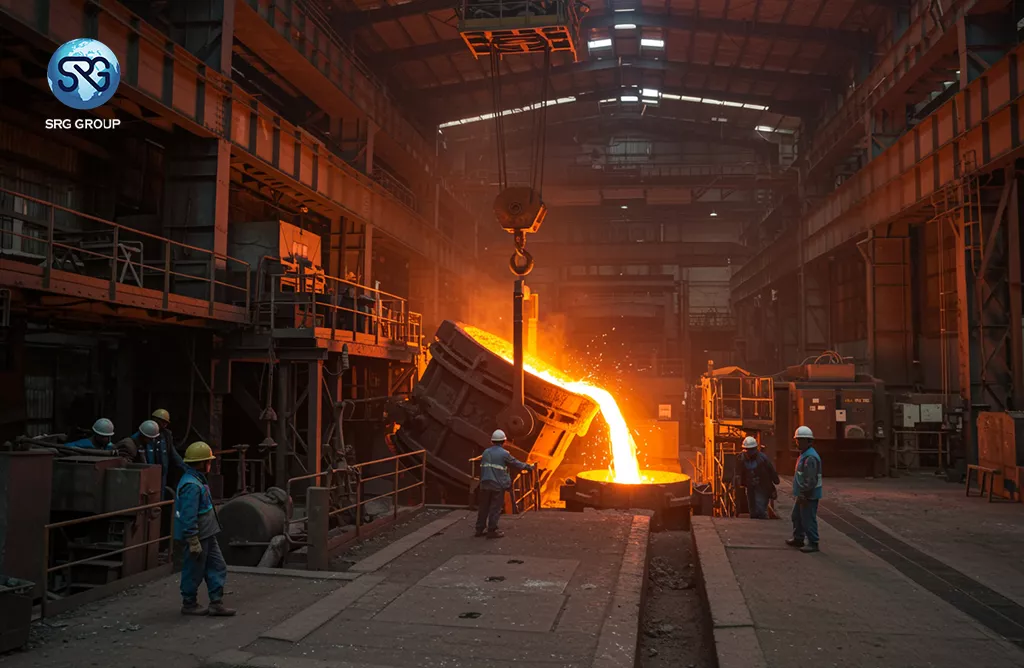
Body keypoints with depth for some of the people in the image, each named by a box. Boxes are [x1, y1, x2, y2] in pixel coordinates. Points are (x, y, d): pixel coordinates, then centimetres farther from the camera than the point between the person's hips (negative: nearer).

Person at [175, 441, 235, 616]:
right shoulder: (191, 485, -23)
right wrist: (193, 541, -24)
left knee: (217, 567, 11)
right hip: (198, 536, -10)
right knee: (194, 572, 5)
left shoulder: (197, 479, 11)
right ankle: (189, 604, 21)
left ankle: (216, 604, 16)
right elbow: (188, 516, -25)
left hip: (207, 534, 10)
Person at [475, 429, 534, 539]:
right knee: (495, 508, 1)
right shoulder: (504, 453, -7)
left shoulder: (486, 452, 10)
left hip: (485, 484, 6)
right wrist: (529, 467, 14)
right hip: (498, 485, -5)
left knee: (483, 507, 12)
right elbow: (516, 464, 1)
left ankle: (480, 529, 17)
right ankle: (492, 530, 3)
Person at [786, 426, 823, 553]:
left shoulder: (810, 457, -21)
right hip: (802, 494, 11)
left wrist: (804, 494, -24)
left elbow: (811, 479, -26)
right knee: (797, 516, 20)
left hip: (809, 495, -11)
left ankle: (813, 543, 4)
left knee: (808, 519, -4)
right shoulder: (804, 454, 14)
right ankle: (798, 539, 31)